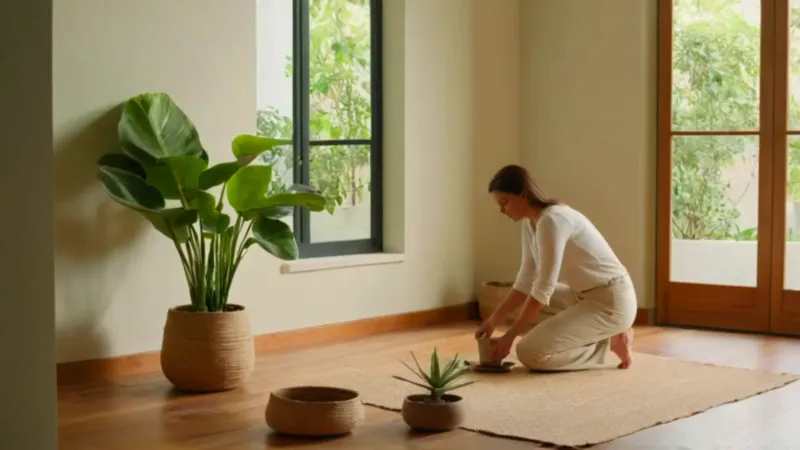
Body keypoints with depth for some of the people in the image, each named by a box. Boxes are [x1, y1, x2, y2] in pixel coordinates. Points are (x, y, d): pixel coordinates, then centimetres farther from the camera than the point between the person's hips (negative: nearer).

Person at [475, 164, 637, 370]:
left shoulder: (552, 220, -22)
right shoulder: (531, 223, 7)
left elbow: (543, 288, -23)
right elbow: (526, 282, 10)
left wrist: (509, 336, -18)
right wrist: (493, 320, 1)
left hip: (610, 302, -10)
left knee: (529, 353, -18)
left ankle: (609, 343, -1)